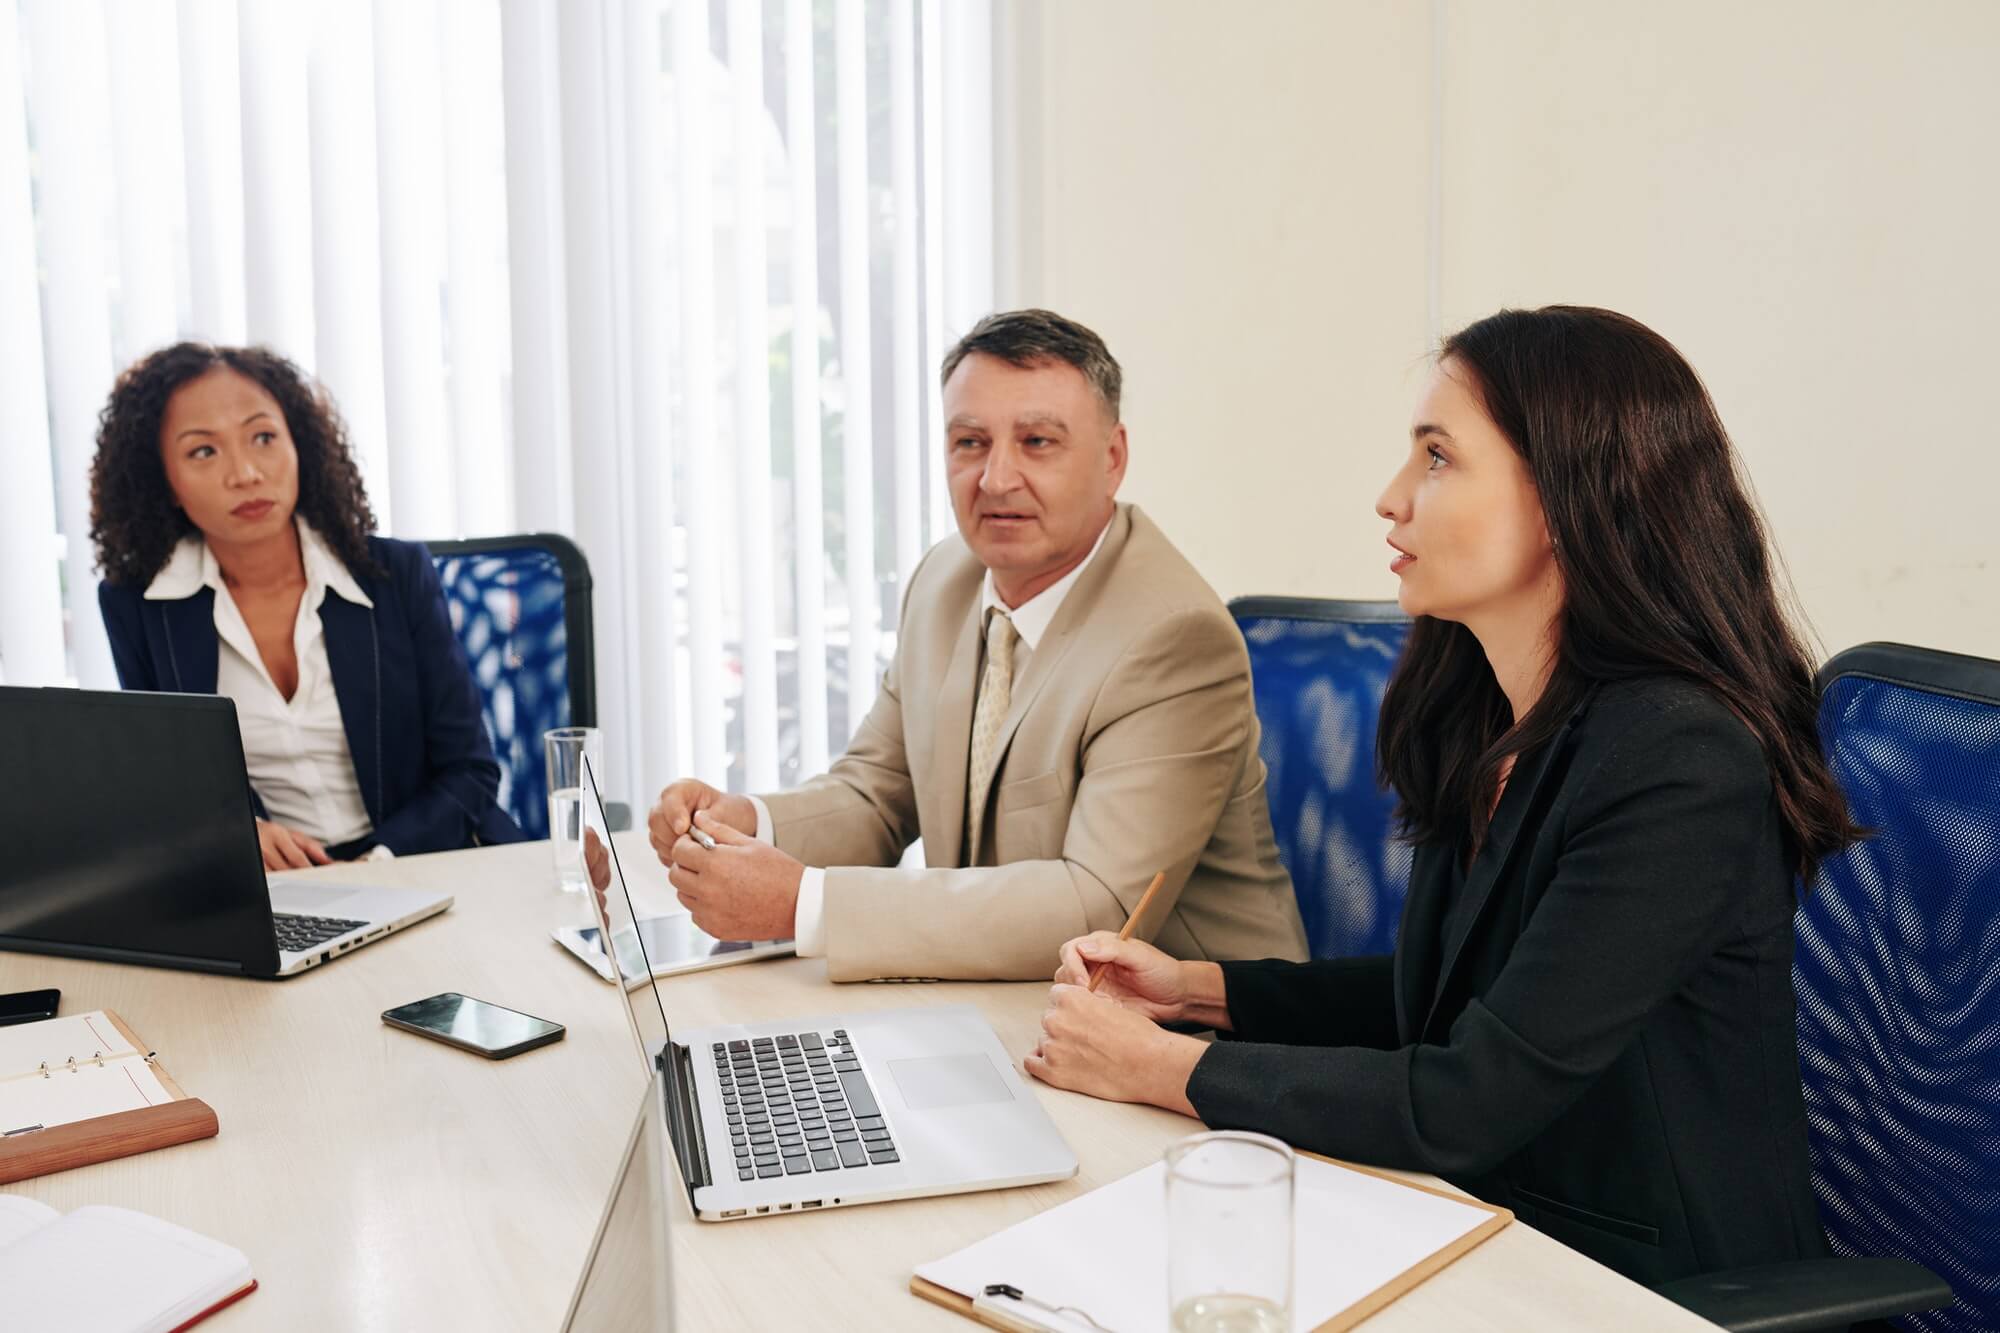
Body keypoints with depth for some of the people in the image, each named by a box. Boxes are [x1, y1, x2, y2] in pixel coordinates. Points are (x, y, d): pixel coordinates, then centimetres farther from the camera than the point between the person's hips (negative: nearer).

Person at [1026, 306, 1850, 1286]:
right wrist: (1196, 988, 2)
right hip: (1492, 1233, 7)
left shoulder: (1680, 763, -24)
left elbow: (1472, 1101, -24)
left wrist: (1162, 1069, -16)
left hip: (1656, 1288, -7)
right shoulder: (1481, 722, 1)